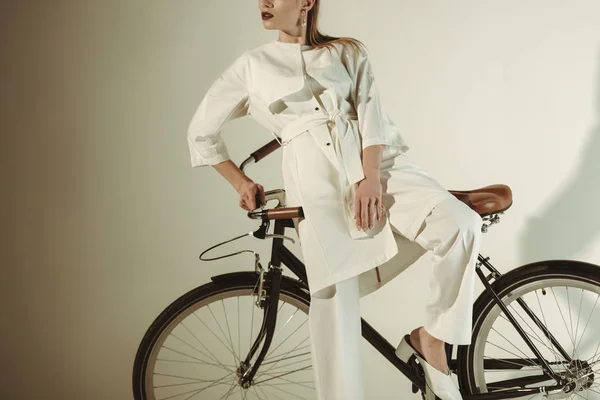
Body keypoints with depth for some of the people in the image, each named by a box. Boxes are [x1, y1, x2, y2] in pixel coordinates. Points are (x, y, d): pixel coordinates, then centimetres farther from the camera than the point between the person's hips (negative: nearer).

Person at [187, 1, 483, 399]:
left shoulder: (349, 52, 17)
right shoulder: (251, 65, 17)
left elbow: (371, 115, 3)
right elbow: (202, 131, 24)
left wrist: (371, 179, -13)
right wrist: (240, 182, 18)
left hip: (371, 165, 1)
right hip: (315, 181, -1)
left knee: (461, 223, -22)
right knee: (335, 300, -7)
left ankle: (430, 339, -4)